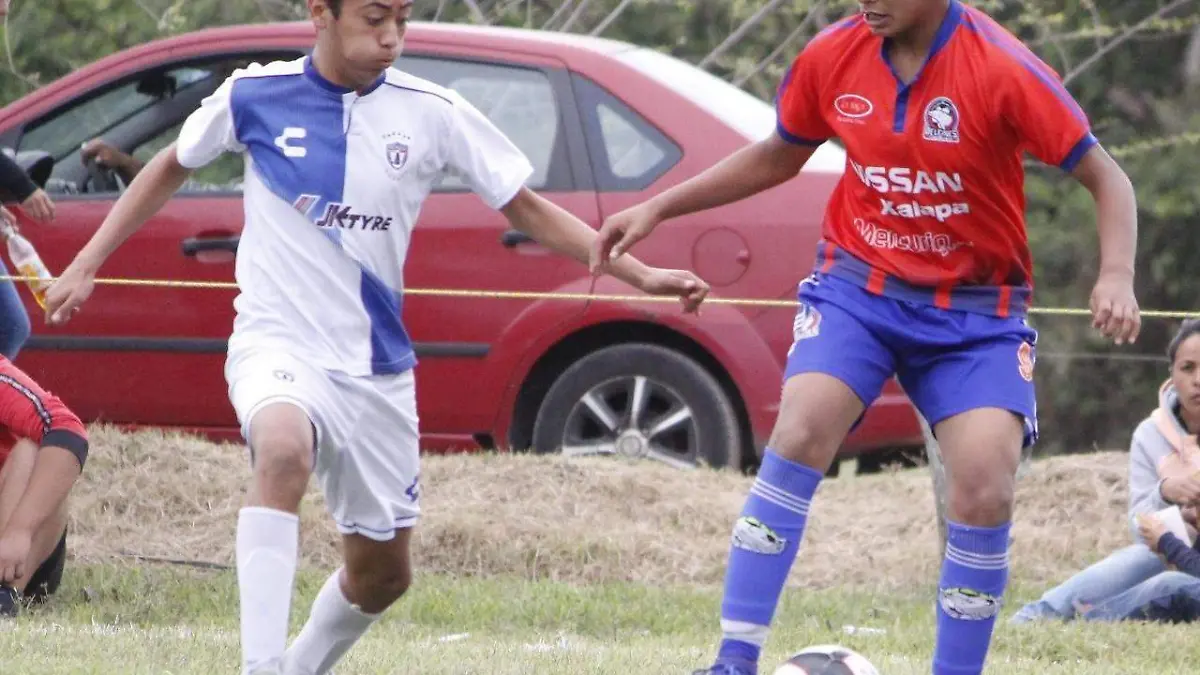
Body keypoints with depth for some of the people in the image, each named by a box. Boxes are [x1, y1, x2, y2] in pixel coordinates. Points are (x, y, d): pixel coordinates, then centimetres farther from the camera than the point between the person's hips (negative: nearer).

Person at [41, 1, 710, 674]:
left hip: (377, 368, 3)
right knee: (284, 450, -37)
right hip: (278, 345, -3)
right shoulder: (255, 95, -4)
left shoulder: (432, 113, -3)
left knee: (383, 574, 10)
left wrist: (639, 273, -4)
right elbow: (172, 168, 14)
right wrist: (87, 264, 12)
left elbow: (526, 209, 4)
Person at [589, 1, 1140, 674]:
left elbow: (1105, 177, -12)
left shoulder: (1001, 68, -18)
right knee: (800, 434, -23)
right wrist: (659, 208, 10)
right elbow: (778, 156, 14)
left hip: (976, 312, -2)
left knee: (986, 487, -18)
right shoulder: (832, 57, -6)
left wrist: (1117, 276, -29)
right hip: (857, 285, 2)